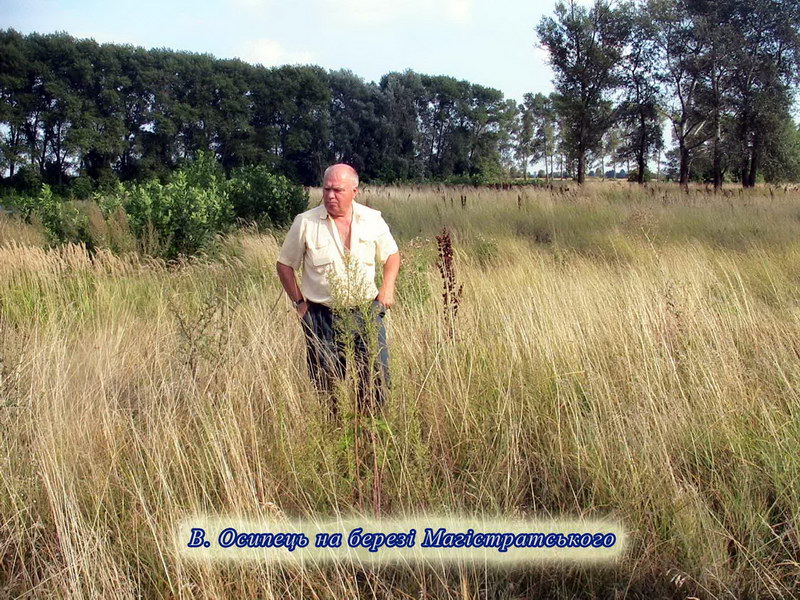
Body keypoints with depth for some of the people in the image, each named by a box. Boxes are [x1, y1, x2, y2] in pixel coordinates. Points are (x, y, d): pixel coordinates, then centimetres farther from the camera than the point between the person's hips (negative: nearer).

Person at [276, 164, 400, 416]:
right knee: (327, 385, 6)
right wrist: (299, 302, -1)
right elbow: (284, 265, 4)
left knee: (378, 377, 5)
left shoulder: (373, 219, 1)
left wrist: (387, 288, 3)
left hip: (367, 312, 2)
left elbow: (392, 254, 16)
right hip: (322, 317, -2)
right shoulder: (305, 223, -5)